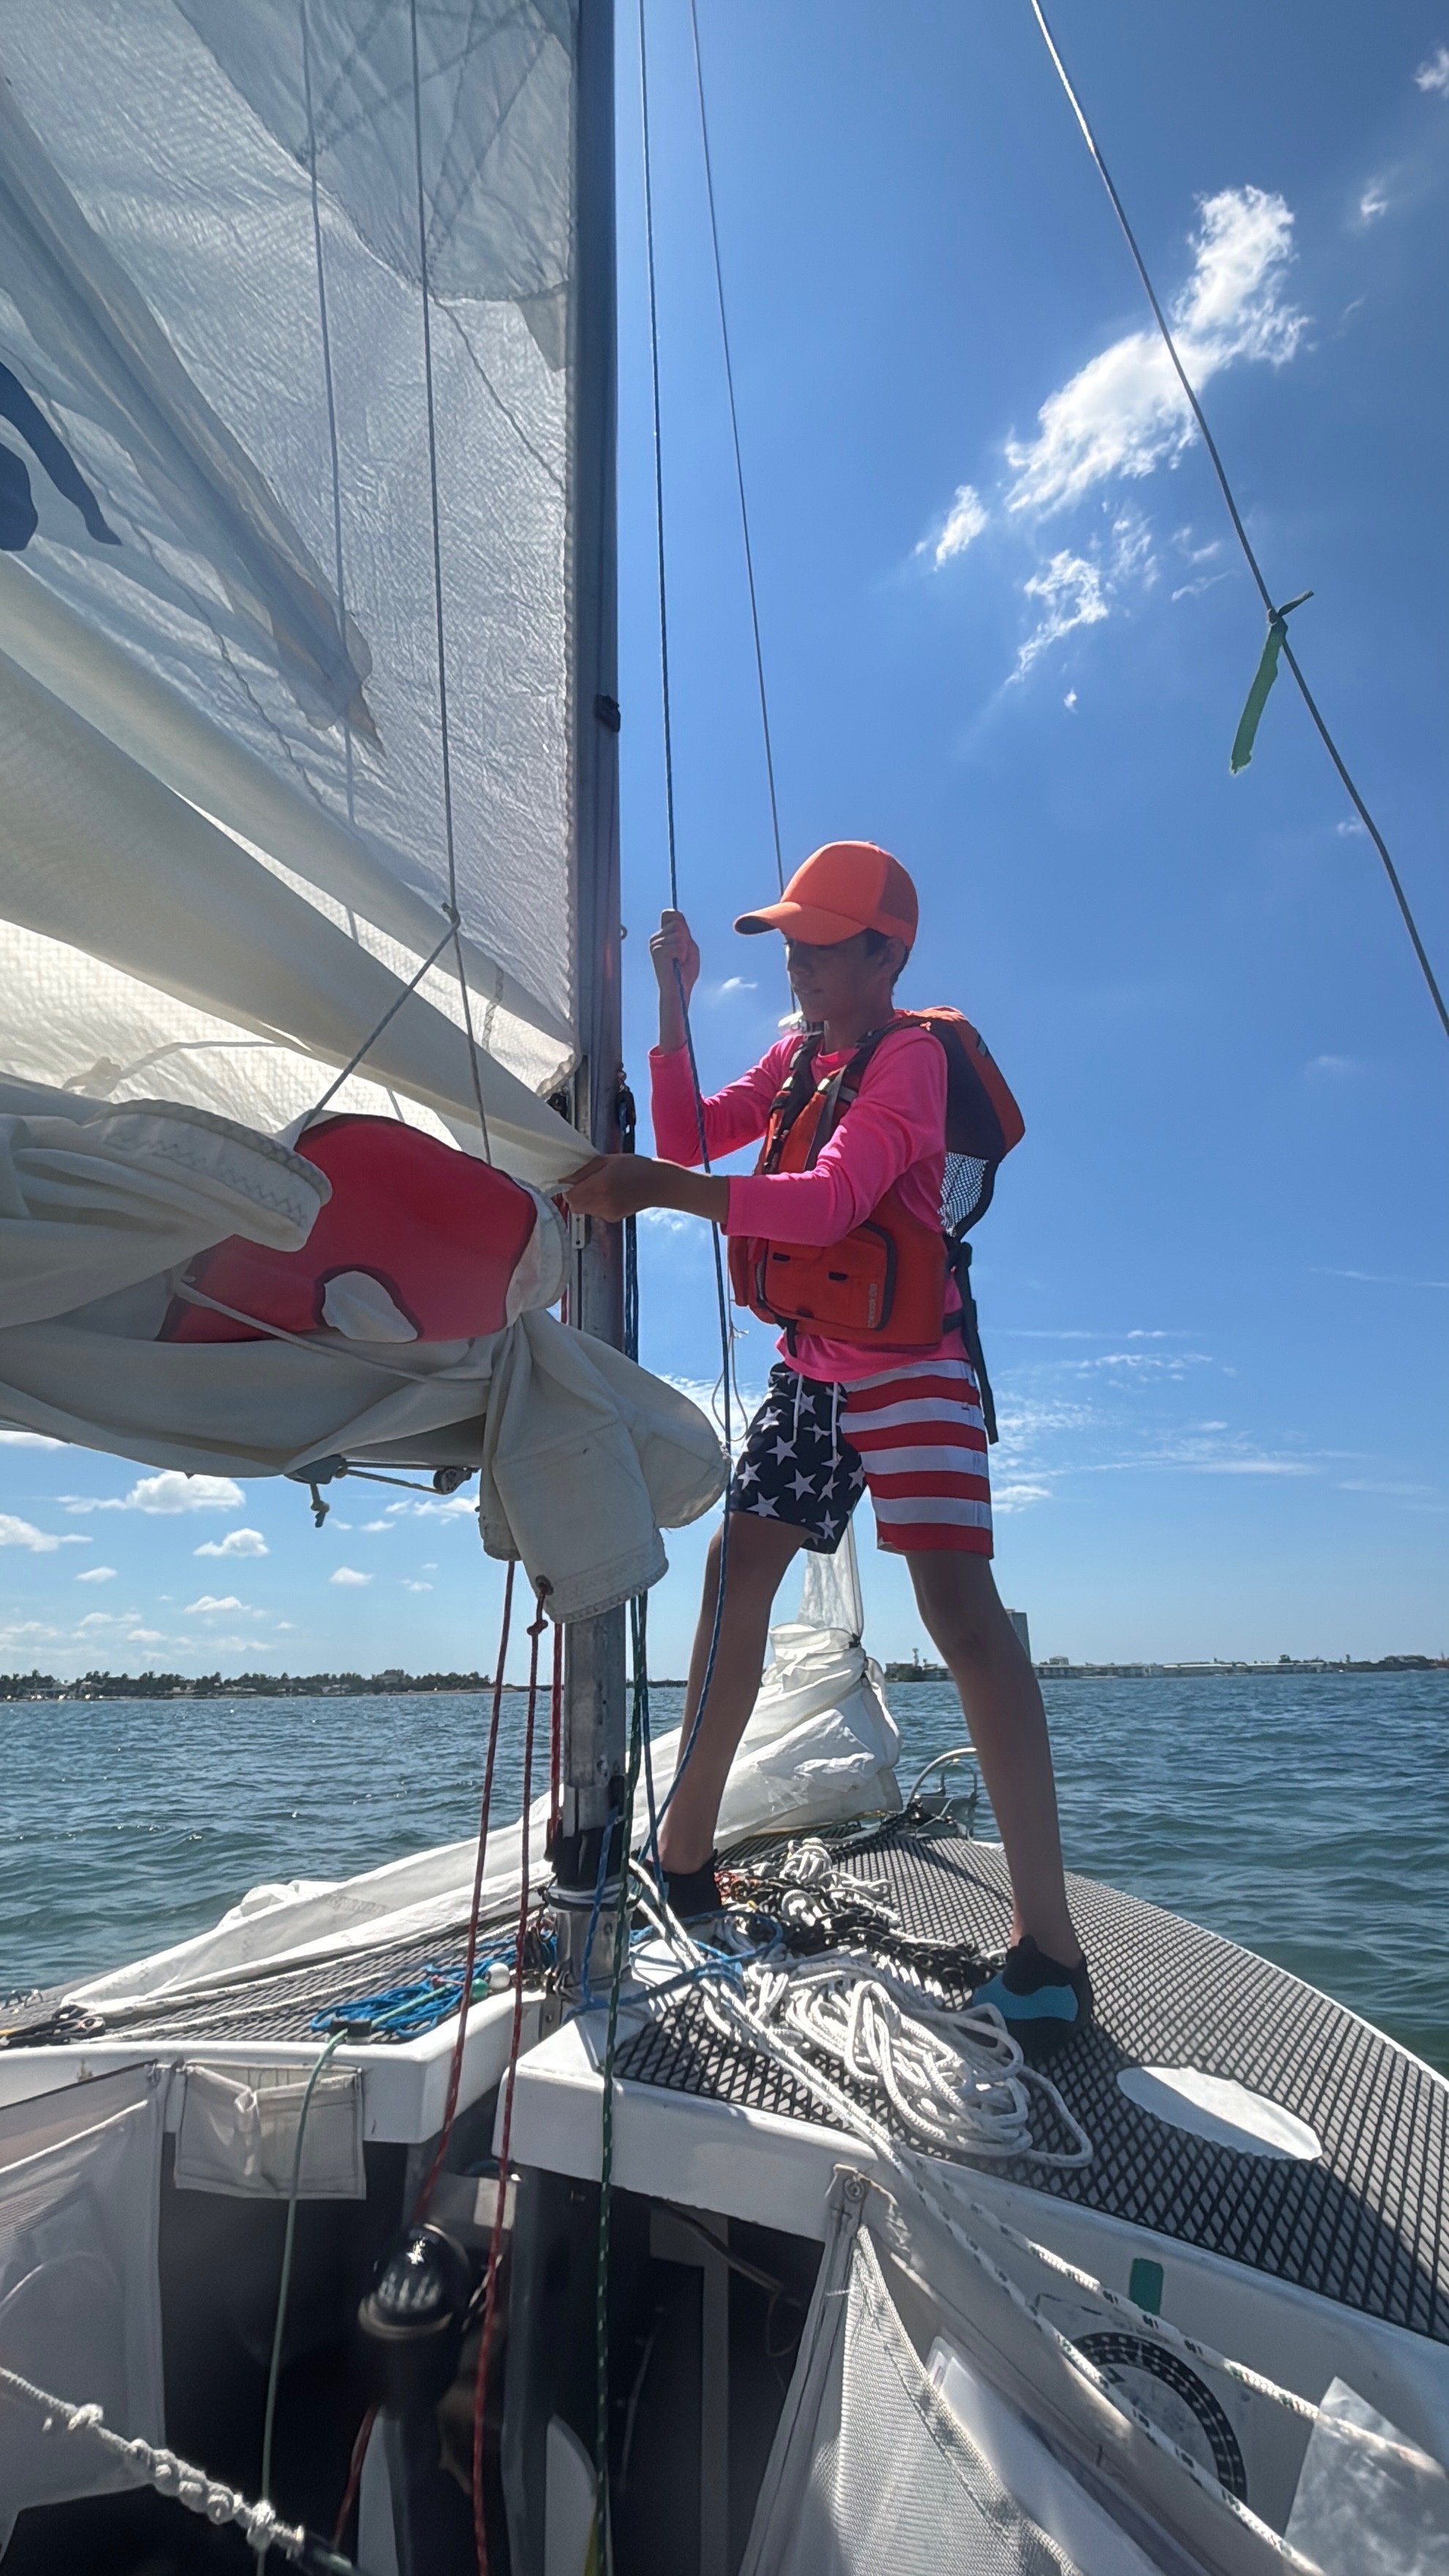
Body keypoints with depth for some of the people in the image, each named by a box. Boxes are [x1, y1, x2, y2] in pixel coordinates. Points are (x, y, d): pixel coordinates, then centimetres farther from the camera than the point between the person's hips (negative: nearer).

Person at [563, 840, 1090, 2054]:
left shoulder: (910, 1056, -12)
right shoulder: (800, 1053, 14)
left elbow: (833, 1201, -28)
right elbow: (692, 1141, 8)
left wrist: (661, 1188, -35)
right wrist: (673, 1009, 0)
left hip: (909, 1359, -8)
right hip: (811, 1364, 8)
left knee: (960, 1601, -18)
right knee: (736, 1568, 5)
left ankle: (1049, 1943, -12)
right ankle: (686, 1854, 18)